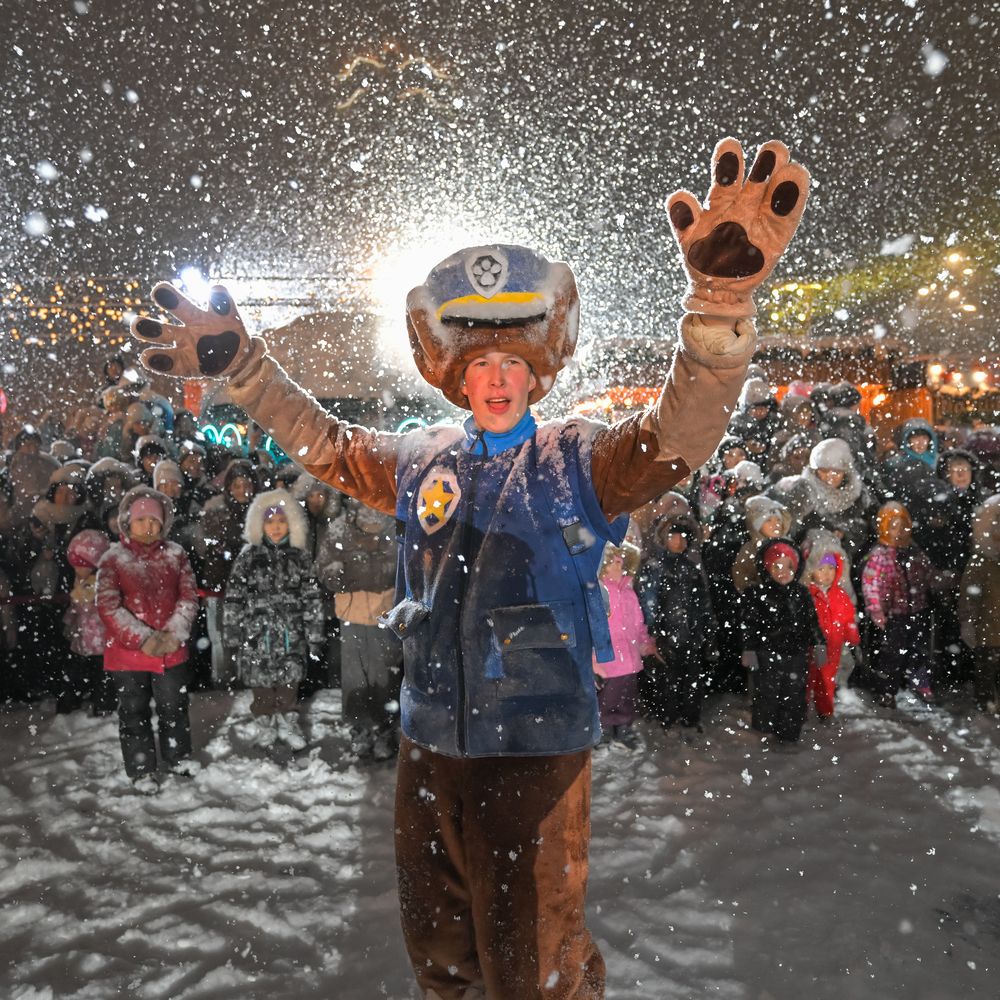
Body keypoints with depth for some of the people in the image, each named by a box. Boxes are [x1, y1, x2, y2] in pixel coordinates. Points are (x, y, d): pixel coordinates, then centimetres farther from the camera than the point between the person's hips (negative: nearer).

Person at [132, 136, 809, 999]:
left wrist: (722, 296, -40)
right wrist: (240, 365, 13)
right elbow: (323, 444, 18)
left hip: (537, 750, -4)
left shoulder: (577, 461, -8)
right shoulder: (423, 462, 4)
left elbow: (678, 433, -25)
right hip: (429, 744, 5)